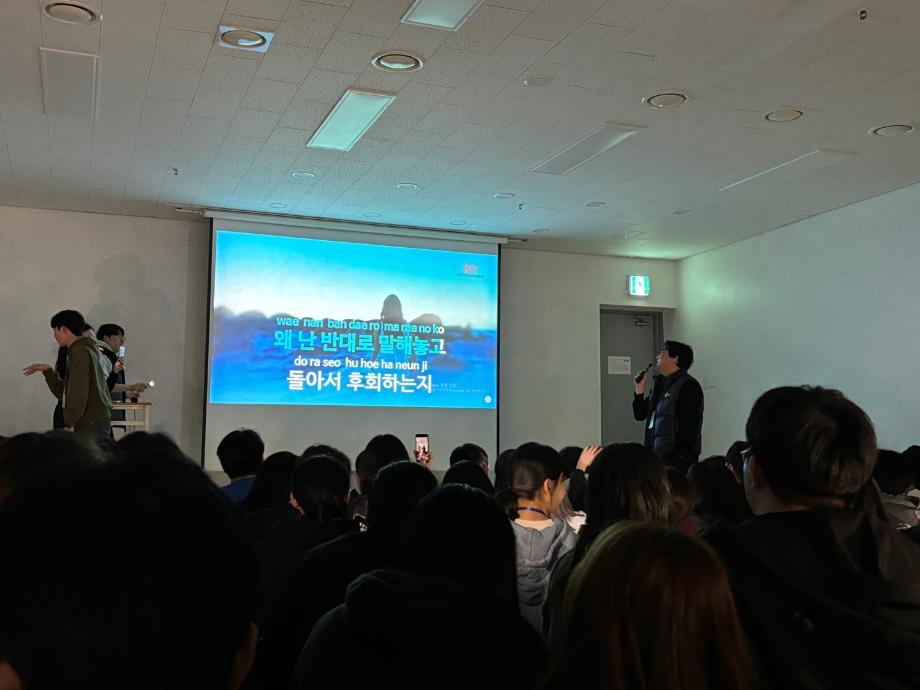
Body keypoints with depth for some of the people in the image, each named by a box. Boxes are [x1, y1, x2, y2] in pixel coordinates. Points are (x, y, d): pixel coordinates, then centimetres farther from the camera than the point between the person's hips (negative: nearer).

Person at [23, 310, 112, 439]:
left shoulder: (80, 352, -9)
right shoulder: (85, 350, 20)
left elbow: (79, 391, -18)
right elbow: (65, 392, 22)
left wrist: (70, 424, -16)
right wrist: (47, 370, 20)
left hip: (91, 423, -10)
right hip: (93, 422, 10)